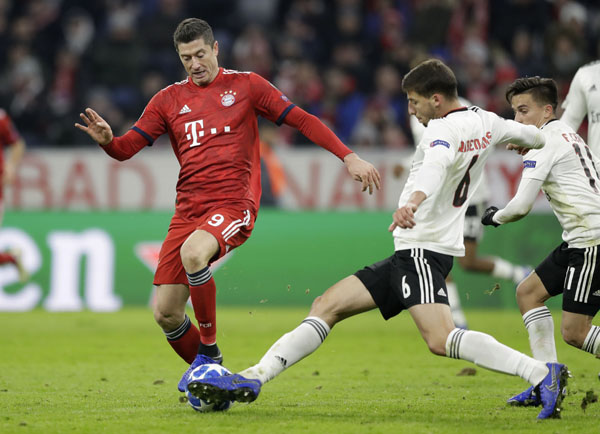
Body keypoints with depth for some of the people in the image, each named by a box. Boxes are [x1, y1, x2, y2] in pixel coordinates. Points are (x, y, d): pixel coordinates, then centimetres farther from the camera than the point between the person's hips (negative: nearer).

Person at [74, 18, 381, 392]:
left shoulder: (246, 86, 6)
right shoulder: (169, 100, 13)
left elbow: (302, 120, 6)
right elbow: (127, 148, 9)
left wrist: (349, 157, -2)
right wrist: (106, 139, -15)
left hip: (234, 204, -4)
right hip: (188, 211, 4)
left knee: (193, 252, -36)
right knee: (166, 315, -5)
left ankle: (209, 350, -19)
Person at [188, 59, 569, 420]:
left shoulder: (445, 129, -16)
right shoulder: (485, 122, 11)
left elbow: (436, 165, -39)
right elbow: (534, 137, 28)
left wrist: (414, 200, -59)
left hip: (423, 249, -11)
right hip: (414, 253, 11)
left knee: (441, 340, -28)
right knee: (327, 305, 5)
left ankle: (543, 374, -25)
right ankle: (253, 378, 1)